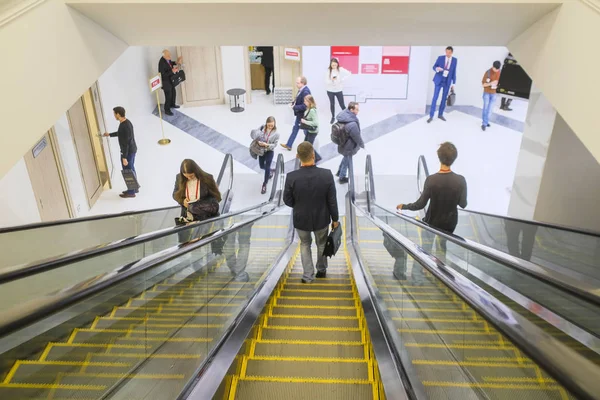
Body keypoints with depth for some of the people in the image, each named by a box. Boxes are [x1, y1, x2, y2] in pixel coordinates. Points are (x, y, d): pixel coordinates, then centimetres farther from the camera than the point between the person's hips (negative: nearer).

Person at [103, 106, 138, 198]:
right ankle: (134, 188, 33)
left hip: (128, 152, -10)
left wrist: (124, 157, -23)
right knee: (131, 170, 20)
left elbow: (125, 143, -26)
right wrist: (110, 134, 38)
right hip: (132, 149, 10)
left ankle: (131, 192, 15)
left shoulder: (124, 126, -26)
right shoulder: (126, 122, 4)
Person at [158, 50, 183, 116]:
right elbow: (163, 75, -29)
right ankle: (167, 110, 21)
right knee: (168, 96, 2)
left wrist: (176, 63, -2)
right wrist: (172, 71, -35)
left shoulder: (168, 59, -6)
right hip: (166, 82, -9)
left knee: (174, 93, 24)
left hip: (171, 80, 9)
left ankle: (172, 105, 48)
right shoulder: (161, 63, -30)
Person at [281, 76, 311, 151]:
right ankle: (288, 145, 31)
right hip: (300, 114, 10)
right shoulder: (301, 89, 0)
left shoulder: (305, 92, -28)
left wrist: (294, 107, -22)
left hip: (303, 115, -10)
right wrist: (293, 103, -1)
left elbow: (304, 106, -31)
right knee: (295, 129, 19)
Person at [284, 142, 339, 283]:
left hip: (301, 219, 0)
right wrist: (335, 219, 1)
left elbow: (287, 201, -11)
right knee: (322, 244, 28)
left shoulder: (291, 177, -24)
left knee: (305, 245, 27)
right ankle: (321, 270, 48)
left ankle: (308, 275, 29)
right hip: (322, 219, 1)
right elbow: (332, 201, -14)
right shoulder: (327, 175, -23)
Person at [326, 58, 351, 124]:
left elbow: (349, 74, -12)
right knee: (332, 104, 14)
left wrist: (342, 79, -14)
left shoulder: (340, 69, -9)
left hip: (338, 90, -1)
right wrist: (331, 80, -28)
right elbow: (326, 81, -9)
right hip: (330, 90, 1)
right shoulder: (328, 70, -7)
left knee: (342, 104, 3)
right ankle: (333, 117, 29)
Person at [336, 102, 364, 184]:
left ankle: (339, 172, 50)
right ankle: (342, 177, 39)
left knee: (346, 157, 32)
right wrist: (362, 145, -4)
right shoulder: (352, 124, -39)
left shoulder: (343, 114, -12)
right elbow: (357, 137, -24)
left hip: (342, 143, 8)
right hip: (349, 146, -8)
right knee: (347, 161, 17)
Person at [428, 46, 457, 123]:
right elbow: (434, 67, 0)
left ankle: (440, 114, 20)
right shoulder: (440, 58, -4)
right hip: (439, 80, -2)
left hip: (447, 81, 3)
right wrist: (437, 68, -25)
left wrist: (453, 83, 4)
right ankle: (431, 116, -3)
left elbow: (454, 72, 6)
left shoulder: (455, 60, 3)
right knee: (435, 98, -6)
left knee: (444, 98, 7)